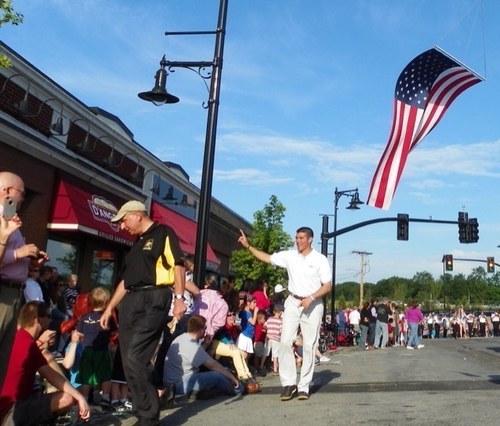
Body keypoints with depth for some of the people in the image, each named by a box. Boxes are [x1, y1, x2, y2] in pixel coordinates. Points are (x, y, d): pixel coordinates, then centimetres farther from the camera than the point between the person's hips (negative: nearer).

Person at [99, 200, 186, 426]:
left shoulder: (163, 233, 0)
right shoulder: (137, 243, 24)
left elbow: (178, 265, -11)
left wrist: (179, 297, -21)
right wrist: (110, 308, 24)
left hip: (153, 299, -9)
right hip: (130, 301, 9)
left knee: (135, 358, -15)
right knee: (129, 362, 5)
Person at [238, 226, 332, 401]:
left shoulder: (320, 260, -5)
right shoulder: (289, 256, 3)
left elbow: (328, 286, -6)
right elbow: (267, 258, 8)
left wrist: (310, 298, -19)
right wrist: (248, 246, 0)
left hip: (313, 305, -2)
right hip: (293, 302, 3)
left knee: (309, 346, 1)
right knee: (285, 342, -6)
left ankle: (304, 386, 9)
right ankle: (289, 383, 2)